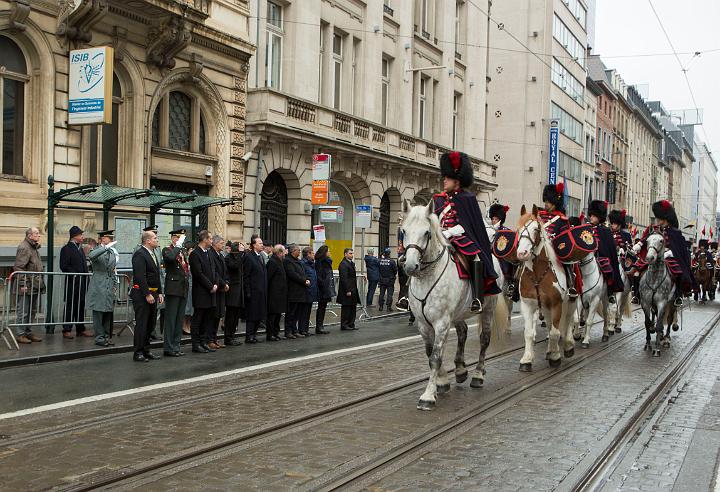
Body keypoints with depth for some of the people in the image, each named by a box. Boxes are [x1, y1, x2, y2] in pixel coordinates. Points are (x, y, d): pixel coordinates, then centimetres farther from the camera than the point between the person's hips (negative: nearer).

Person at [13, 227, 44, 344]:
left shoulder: (34, 248, 18)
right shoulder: (24, 248, -13)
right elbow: (19, 267, -19)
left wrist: (41, 283, 19)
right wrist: (23, 284, -22)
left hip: (35, 286, 10)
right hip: (26, 287, -10)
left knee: (32, 311, 15)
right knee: (23, 311, -3)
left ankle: (28, 332, 23)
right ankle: (20, 334, 4)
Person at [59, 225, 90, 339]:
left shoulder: (80, 248, 18)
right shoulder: (66, 249, -7)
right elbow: (63, 266, -12)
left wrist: (86, 276, 12)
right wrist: (74, 274, -17)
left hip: (82, 282, 8)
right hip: (72, 282, -8)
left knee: (81, 305, 11)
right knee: (70, 305, -4)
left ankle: (80, 329, 17)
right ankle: (67, 330, 1)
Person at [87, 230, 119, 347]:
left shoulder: (113, 252, 14)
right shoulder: (97, 250, -5)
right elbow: (91, 256, -31)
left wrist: (115, 285, 15)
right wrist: (106, 247, -33)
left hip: (110, 287, 6)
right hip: (98, 287, -6)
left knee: (109, 313, 8)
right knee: (98, 312, -3)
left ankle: (107, 336, 16)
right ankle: (99, 337, 2)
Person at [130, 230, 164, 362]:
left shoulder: (153, 255, 17)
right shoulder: (139, 255, -13)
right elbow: (140, 277, -19)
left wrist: (159, 293, 14)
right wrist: (147, 294, -21)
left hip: (152, 294, 9)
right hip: (142, 295, -9)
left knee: (150, 324, 13)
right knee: (141, 324, -5)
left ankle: (146, 350, 21)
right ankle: (138, 352, 1)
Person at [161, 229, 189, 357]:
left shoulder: (182, 251, 18)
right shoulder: (167, 250, -6)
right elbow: (170, 257, -30)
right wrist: (178, 246, -20)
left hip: (183, 289, 8)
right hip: (173, 288, -8)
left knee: (180, 319, 11)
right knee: (171, 318, -4)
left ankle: (176, 346, 17)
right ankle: (168, 347, 1)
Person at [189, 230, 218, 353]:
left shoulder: (208, 253, 16)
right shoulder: (195, 254, -12)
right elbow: (199, 274, -17)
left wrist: (215, 284, 2)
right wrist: (210, 287, -13)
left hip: (210, 293, 9)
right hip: (200, 293, -9)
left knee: (208, 319, 10)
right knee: (197, 319, -1)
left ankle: (204, 343, 17)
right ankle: (196, 345, 4)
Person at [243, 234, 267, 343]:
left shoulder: (260, 256, 15)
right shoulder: (248, 257, -10)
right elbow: (246, 276, -13)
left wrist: (265, 290, 15)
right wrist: (248, 292, -17)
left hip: (261, 292, 8)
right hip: (253, 292, -8)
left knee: (259, 315, 10)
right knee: (252, 315, -3)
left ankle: (253, 334, 19)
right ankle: (249, 337, 3)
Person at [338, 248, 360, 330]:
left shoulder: (351, 263, 16)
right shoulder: (343, 264, -15)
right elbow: (344, 279, -20)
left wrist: (354, 289, 17)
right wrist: (347, 290, -22)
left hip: (352, 289, 10)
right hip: (347, 290, -10)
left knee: (353, 308, 12)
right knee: (346, 308, -2)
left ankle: (351, 324, 19)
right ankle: (344, 325, 5)